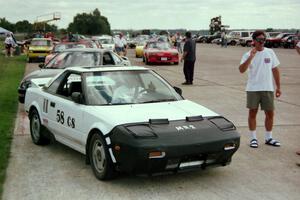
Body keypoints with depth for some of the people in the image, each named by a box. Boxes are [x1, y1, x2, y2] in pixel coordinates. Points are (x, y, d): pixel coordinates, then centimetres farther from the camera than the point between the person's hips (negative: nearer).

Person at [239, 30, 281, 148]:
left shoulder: (270, 53, 4)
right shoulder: (248, 55, -4)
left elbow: (275, 70, 9)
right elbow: (241, 70, -18)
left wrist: (278, 87, 8)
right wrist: (251, 57, -27)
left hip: (268, 89, 2)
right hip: (253, 89, -2)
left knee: (270, 113, 7)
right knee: (252, 113, 4)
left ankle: (268, 138, 22)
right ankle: (253, 138, 15)